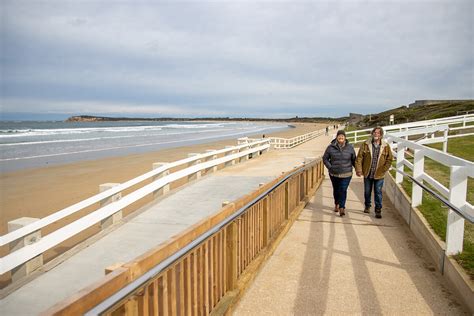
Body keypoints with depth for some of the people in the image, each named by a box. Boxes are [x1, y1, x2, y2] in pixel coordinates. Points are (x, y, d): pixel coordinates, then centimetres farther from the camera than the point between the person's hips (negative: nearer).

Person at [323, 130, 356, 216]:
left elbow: (354, 159, 9)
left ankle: (342, 207, -11)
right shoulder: (331, 147, -4)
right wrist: (330, 167, -6)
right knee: (336, 190, 16)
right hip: (334, 174, 1)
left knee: (343, 190, -12)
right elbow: (325, 158, 4)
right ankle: (336, 204, 37)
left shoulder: (350, 147, 0)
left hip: (346, 174, -1)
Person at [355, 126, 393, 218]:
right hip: (367, 173, 1)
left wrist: (383, 170, -4)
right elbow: (359, 157, -4)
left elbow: (389, 159, 2)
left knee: (378, 192, 3)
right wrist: (358, 169, -11)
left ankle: (378, 210, 13)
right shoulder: (365, 144, -5)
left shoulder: (386, 146, -4)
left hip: (379, 175, -1)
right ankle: (367, 206, 36)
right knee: (367, 192, 16)